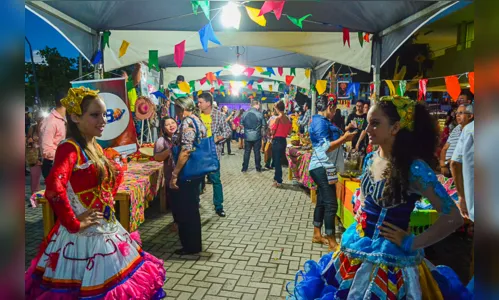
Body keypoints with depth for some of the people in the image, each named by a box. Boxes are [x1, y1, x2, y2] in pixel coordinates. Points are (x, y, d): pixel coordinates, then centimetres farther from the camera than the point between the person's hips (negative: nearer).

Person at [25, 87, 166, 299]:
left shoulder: (95, 148, 8)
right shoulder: (69, 148, -18)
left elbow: (116, 174, 23)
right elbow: (54, 189, -34)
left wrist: (109, 200, 9)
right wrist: (73, 224, -24)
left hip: (106, 228, 8)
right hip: (85, 234, -8)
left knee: (111, 282, 20)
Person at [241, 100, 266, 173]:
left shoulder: (245, 114, -2)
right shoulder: (259, 114, -9)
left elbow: (241, 124, 6)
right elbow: (264, 125, -4)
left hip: (247, 136, 2)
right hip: (257, 136, -2)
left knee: (247, 152, 10)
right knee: (257, 152, 7)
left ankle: (244, 168, 13)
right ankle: (258, 167, 14)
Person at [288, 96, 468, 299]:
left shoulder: (414, 168, -20)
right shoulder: (370, 160, 1)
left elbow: (453, 218, -21)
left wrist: (411, 243, -16)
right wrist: (360, 215, 7)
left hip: (388, 258, -7)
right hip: (356, 250, 7)